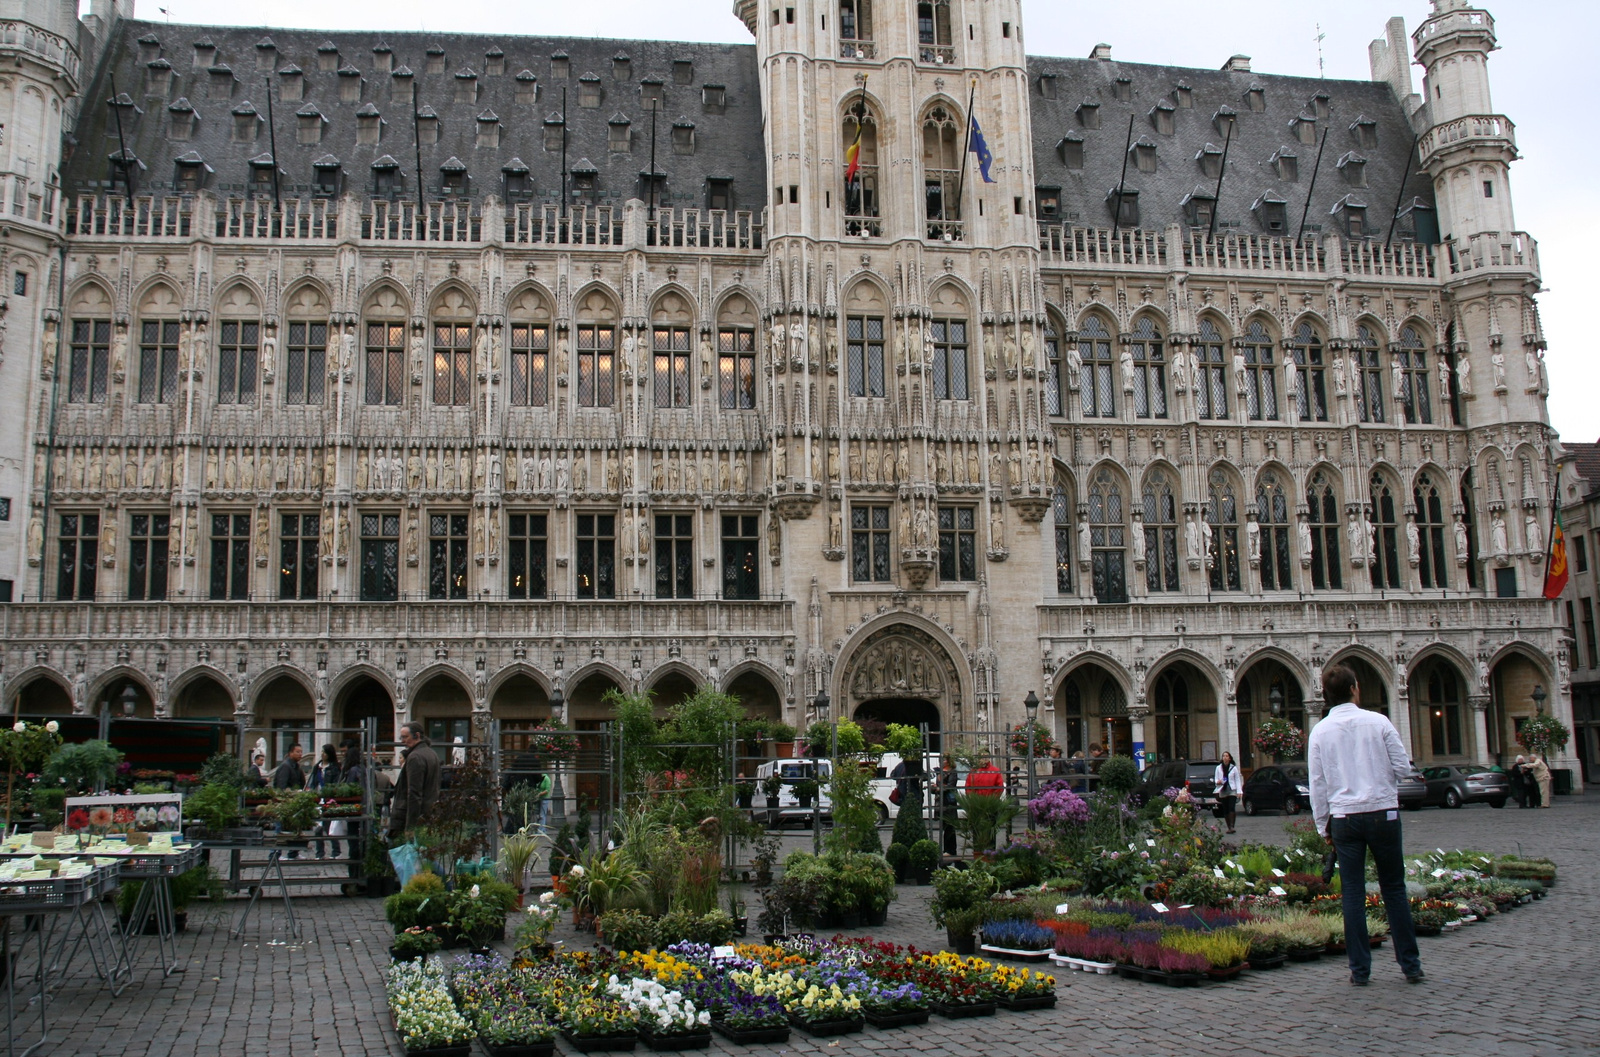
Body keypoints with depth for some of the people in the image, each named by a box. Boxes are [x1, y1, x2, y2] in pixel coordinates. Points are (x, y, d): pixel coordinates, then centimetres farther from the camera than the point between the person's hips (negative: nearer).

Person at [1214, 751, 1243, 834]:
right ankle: (1229, 827, 11)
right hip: (1222, 792, 3)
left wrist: (1239, 791, -5)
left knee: (1231, 808, -16)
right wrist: (1218, 782, -13)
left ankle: (1232, 826, -19)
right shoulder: (1218, 768, 9)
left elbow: (1238, 780, 3)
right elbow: (1216, 779, 12)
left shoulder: (1234, 768, 3)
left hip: (1232, 791, -3)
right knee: (1225, 810, 4)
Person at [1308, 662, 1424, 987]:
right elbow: (1403, 767, -3)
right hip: (1383, 813, -1)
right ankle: (1410, 965, 13)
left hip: (1344, 818, 1)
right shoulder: (1378, 722, -4)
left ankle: (1359, 970, 7)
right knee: (1394, 890, 10)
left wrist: (1323, 824, 10)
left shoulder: (1320, 732, 0)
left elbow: (1317, 783, 1)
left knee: (1353, 894, 5)